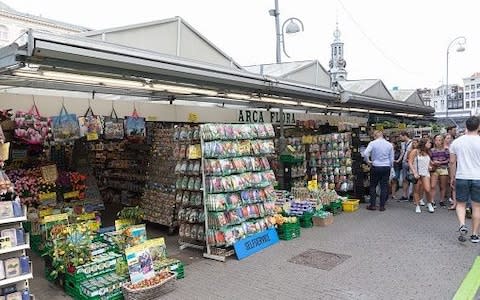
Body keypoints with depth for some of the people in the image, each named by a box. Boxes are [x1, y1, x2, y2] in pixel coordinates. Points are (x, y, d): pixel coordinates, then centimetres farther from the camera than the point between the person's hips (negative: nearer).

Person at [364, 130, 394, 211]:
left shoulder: (372, 143, -7)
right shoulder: (389, 145, 4)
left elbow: (366, 153, -20)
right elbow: (391, 158, 8)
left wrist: (368, 161, -4)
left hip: (375, 167, -2)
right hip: (386, 167, 2)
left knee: (373, 186, 10)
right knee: (384, 187, 7)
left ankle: (373, 205, 11)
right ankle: (382, 206, 9)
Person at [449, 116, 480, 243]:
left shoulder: (456, 142, -1)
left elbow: (452, 162, 3)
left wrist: (452, 178, 12)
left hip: (461, 178, 1)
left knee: (461, 204, 13)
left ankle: (462, 226, -10)